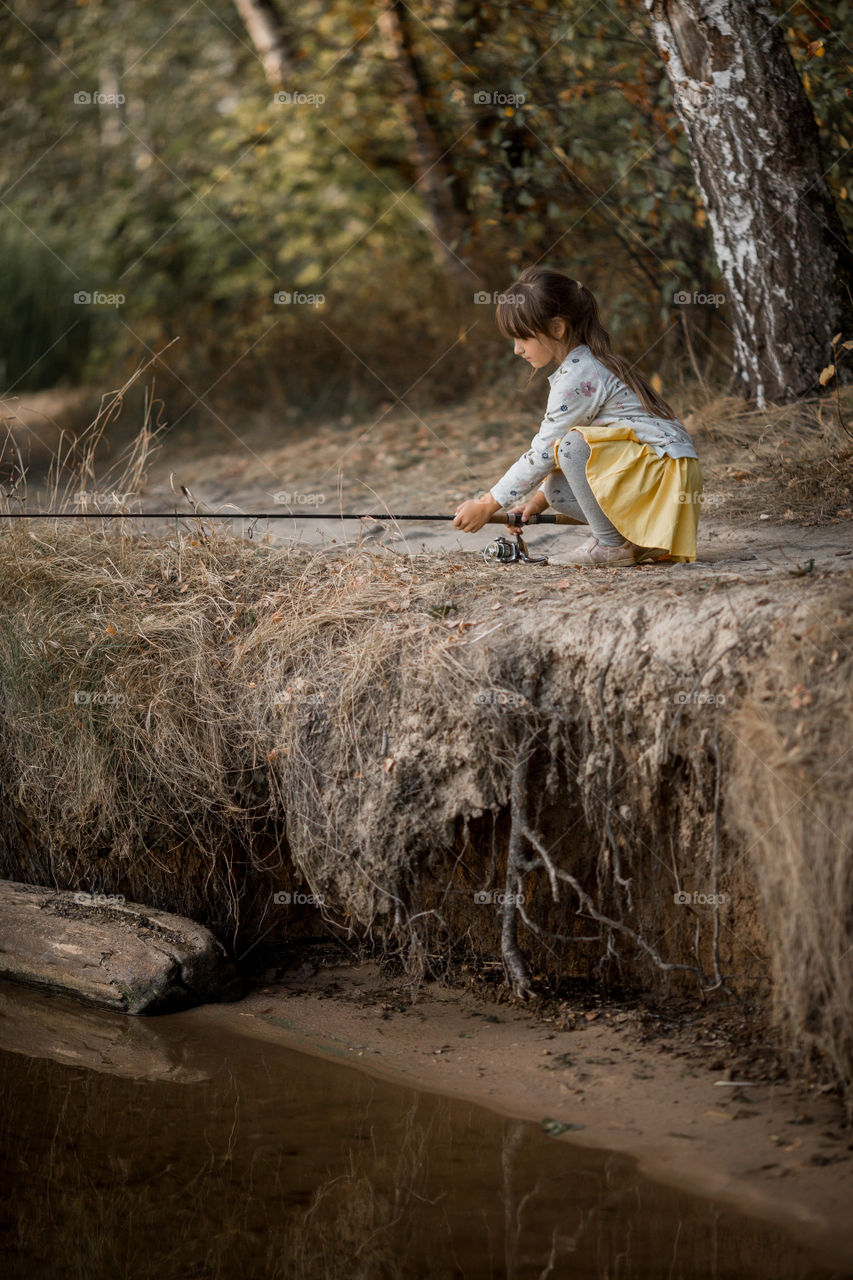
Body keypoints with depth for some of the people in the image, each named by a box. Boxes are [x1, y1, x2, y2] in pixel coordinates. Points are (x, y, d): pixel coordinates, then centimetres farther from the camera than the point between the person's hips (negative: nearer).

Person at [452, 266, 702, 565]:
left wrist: (486, 505, -10)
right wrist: (539, 500, 11)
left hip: (668, 471, -10)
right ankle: (646, 536, 4)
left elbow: (543, 453, -16)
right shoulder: (580, 365, 14)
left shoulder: (579, 376, -17)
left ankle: (612, 545, -15)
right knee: (556, 488, 3)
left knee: (574, 444, -26)